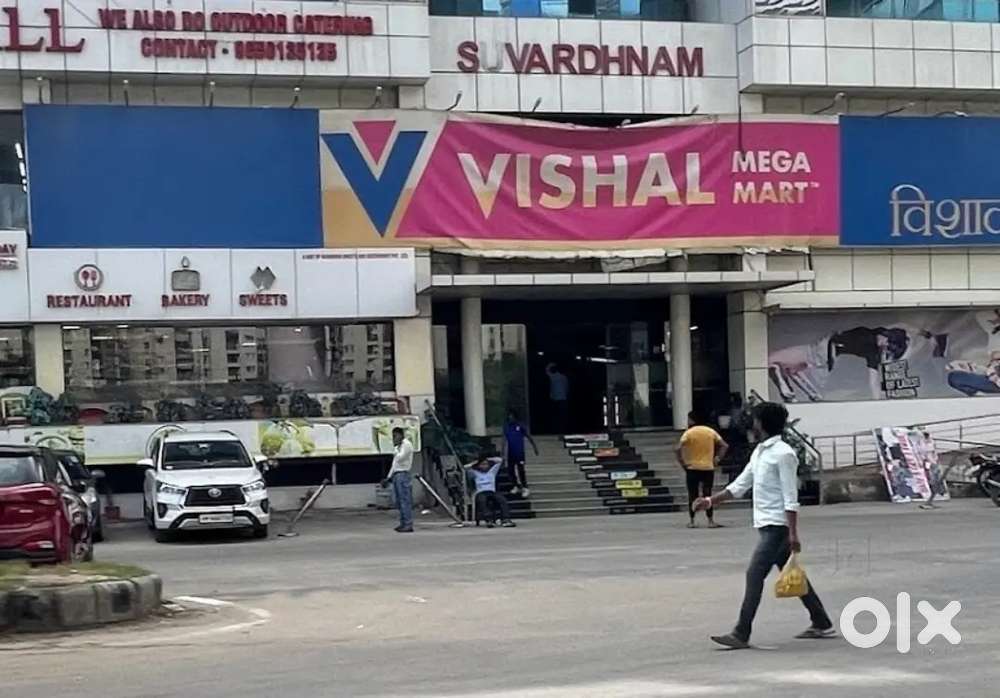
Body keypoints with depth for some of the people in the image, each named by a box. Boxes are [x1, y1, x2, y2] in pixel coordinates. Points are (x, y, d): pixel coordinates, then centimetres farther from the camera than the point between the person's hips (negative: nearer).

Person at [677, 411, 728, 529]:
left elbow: (678, 448, -17)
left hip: (692, 468, -2)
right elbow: (725, 446, 3)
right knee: (708, 495, 7)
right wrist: (717, 459, 5)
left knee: (692, 495, 5)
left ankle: (692, 521, 7)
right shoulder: (711, 431, 5)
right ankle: (711, 521, 4)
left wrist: (682, 463, -7)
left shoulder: (689, 433, -5)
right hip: (708, 468, 2)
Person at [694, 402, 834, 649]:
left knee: (755, 575, -12)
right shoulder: (759, 452, 13)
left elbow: (790, 498, -17)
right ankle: (822, 624, 24)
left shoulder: (783, 454, -14)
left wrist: (793, 534, -20)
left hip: (778, 526, -9)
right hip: (767, 525, 9)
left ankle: (741, 635, -13)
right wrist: (711, 501, 13)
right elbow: (739, 485, 19)